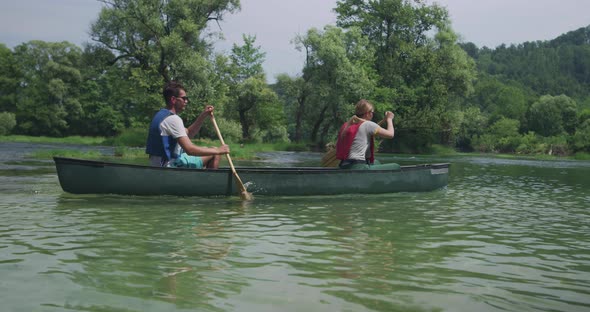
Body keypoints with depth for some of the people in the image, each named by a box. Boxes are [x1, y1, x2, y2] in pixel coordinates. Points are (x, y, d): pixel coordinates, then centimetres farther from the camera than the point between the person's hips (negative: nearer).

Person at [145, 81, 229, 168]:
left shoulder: (161, 115, 13)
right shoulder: (173, 119, -18)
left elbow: (188, 133, 18)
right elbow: (190, 150, -25)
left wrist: (203, 116, 6)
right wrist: (218, 151, -16)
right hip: (171, 164, -10)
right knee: (214, 154, -7)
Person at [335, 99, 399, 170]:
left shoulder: (346, 125, 13)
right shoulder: (368, 124, -7)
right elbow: (390, 134, -5)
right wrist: (389, 119, 15)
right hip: (358, 168, -9)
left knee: (376, 163, 36)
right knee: (396, 167, -5)